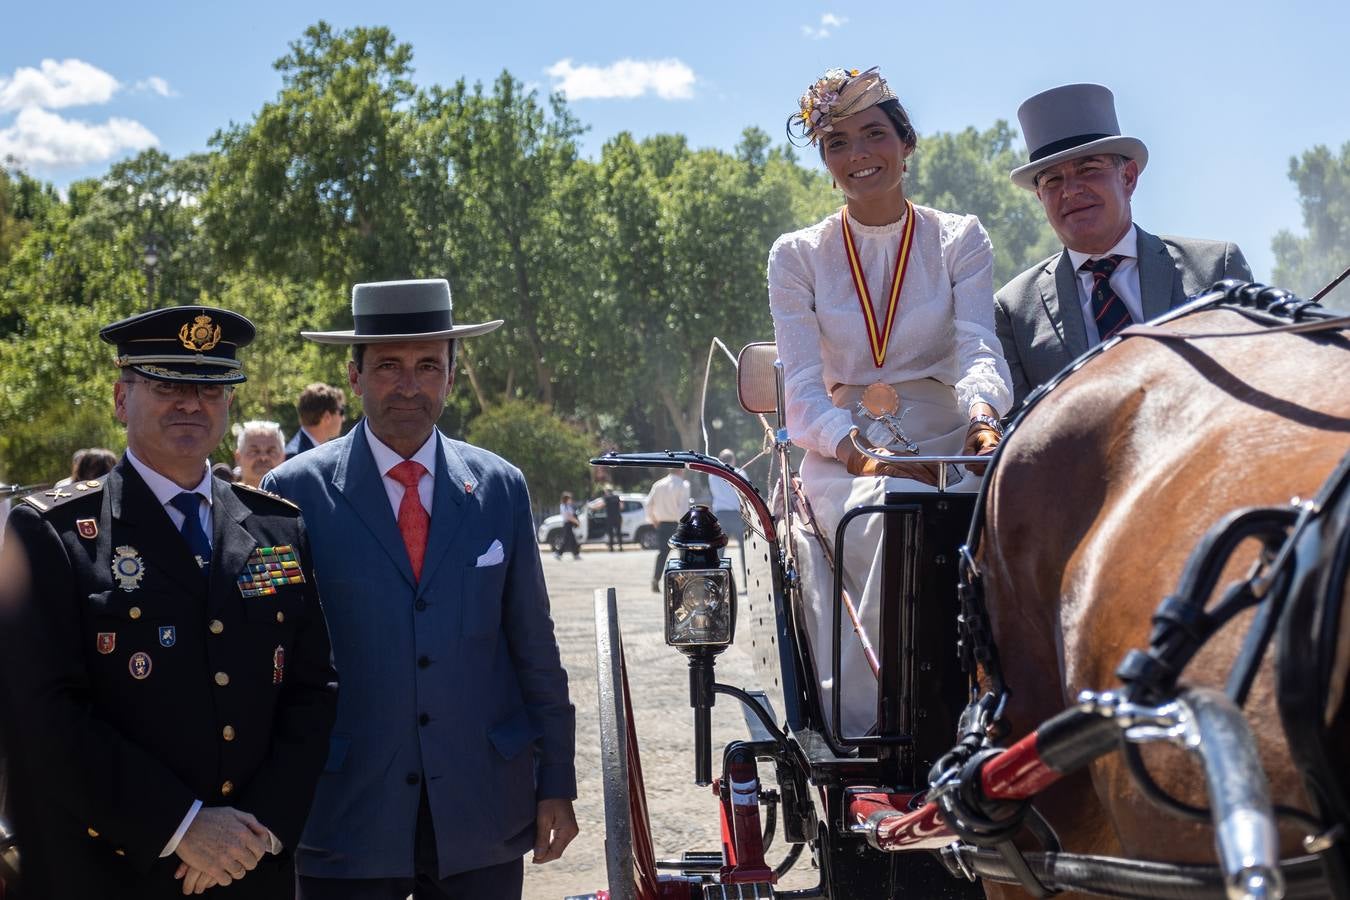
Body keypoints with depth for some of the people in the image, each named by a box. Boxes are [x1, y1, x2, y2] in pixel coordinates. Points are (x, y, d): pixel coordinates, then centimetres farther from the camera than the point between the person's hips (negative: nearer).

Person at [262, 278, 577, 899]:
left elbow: (535, 650, 9)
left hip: (482, 821, 2)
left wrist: (557, 785, 7)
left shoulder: (502, 488, 5)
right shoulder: (296, 492, -3)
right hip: (348, 819, -2)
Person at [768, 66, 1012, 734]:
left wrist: (982, 416, -30)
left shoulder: (960, 241, 9)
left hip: (943, 450, 0)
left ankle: (854, 722, -29)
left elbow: (979, 349, -6)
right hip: (842, 459, 0)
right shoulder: (797, 257, 9)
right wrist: (860, 454, -23)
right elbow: (803, 386, -1)